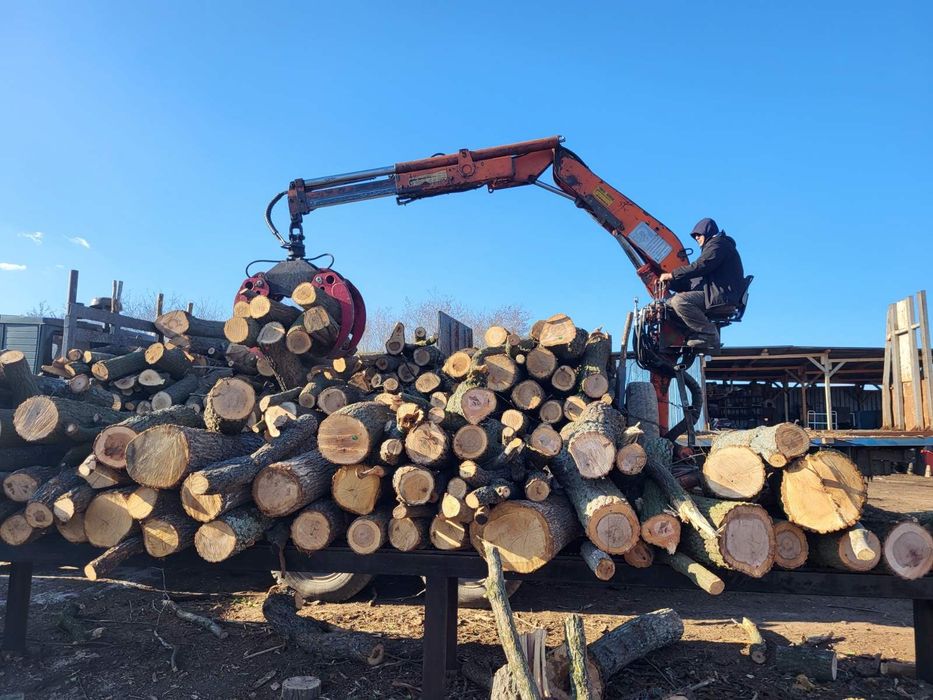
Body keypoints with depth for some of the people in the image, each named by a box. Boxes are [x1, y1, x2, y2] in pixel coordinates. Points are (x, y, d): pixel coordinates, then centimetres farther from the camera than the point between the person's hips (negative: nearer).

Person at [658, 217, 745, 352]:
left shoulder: (718, 244, -1)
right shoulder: (712, 246, 31)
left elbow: (700, 266, -19)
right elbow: (695, 279, 22)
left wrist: (672, 275, -16)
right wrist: (669, 283, 10)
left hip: (721, 295, -11)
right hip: (714, 293, 11)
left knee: (679, 301, -29)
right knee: (670, 302, 13)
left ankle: (708, 336, -24)